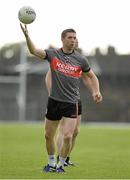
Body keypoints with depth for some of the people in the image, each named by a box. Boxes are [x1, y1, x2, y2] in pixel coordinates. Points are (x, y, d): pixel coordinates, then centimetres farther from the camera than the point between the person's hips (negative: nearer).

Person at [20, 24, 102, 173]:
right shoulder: (53, 54, -2)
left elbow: (92, 76, 13)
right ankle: (51, 163, 31)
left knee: (68, 136, -13)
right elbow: (34, 51, -16)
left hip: (71, 103, -1)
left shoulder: (80, 59, -1)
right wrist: (27, 35, -32)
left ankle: (61, 165, 8)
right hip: (54, 101, 2)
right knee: (48, 135, 10)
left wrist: (96, 91, -3)